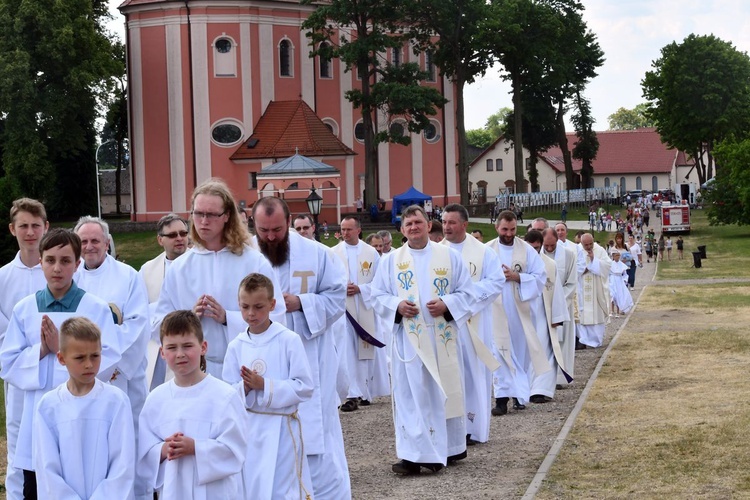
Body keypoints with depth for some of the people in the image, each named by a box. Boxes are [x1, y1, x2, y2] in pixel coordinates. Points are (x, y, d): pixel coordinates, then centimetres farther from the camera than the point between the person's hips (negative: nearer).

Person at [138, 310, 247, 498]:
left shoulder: (224, 395, -9)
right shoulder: (156, 398, 3)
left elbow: (235, 446, -12)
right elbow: (144, 452, 5)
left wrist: (195, 447, -22)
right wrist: (163, 450, -16)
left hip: (216, 491, -4)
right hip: (173, 490, 4)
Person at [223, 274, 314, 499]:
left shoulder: (289, 340, -7)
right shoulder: (236, 346, 3)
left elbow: (304, 388, -10)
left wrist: (264, 385, -18)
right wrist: (244, 388, -16)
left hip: (281, 428, -4)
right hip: (248, 429, 4)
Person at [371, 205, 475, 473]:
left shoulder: (449, 256, 4)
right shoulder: (391, 260, 7)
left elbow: (467, 293, 4)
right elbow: (378, 296, 7)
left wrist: (446, 305, -14)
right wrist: (397, 306, -13)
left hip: (442, 337, 0)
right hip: (408, 339, 0)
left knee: (444, 392, 7)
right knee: (410, 396, -3)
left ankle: (449, 447, 22)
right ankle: (414, 456, -1)